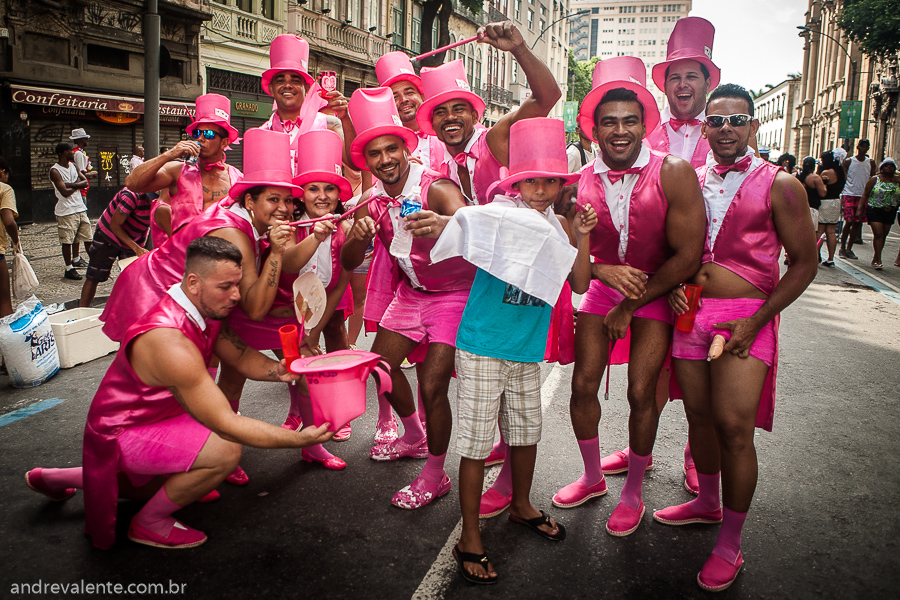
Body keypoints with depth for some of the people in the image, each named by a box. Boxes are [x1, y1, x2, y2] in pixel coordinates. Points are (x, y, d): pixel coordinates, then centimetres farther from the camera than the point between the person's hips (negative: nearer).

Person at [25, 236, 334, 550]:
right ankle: (149, 524, -4)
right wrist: (298, 439, -40)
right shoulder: (170, 343, -38)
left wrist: (278, 370, -25)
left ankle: (54, 478, 44)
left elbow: (242, 356, -3)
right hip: (121, 433, -9)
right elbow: (225, 425, -38)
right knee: (226, 450, -29)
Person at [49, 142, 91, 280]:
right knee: (67, 240, 0)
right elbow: (65, 192, -19)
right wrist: (77, 185, -2)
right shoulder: (55, 171, -11)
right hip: (66, 211, -7)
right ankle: (69, 269, 8)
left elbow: (85, 182, 2)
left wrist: (71, 184, -14)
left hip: (80, 208, 7)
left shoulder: (73, 166, 12)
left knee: (87, 237, 8)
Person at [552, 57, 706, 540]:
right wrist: (604, 270, -24)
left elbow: (688, 256, -19)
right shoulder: (579, 182, -11)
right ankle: (593, 477, 27)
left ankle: (633, 493, 18)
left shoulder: (673, 174, -20)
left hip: (659, 290, -3)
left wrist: (629, 305, -14)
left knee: (641, 392, -6)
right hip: (603, 284, 3)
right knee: (583, 386, 1)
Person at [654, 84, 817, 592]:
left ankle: (730, 546, 9)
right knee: (699, 417, 13)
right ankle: (708, 503, 37)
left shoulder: (779, 185, -3)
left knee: (733, 427, -8)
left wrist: (756, 320, -11)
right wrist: (674, 285, -2)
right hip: (691, 312, 4)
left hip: (747, 316, -4)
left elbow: (805, 262, -3)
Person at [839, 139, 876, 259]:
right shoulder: (848, 161, 1)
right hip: (849, 194, -3)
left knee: (858, 223, 3)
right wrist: (841, 195, -6)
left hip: (863, 196, 3)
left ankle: (849, 249, 12)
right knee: (849, 221, -12)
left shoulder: (871, 163, 9)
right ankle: (842, 248, 1)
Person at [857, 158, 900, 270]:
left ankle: (875, 259, 18)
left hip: (890, 212, 4)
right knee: (878, 234, -13)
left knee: (883, 236, 8)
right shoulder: (874, 180, -1)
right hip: (875, 210, -4)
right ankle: (878, 260, -12)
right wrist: (859, 209, -11)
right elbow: (865, 195, -2)